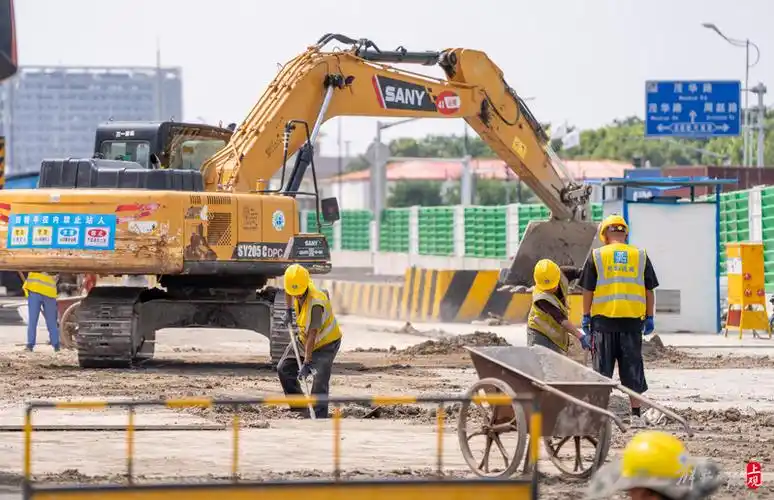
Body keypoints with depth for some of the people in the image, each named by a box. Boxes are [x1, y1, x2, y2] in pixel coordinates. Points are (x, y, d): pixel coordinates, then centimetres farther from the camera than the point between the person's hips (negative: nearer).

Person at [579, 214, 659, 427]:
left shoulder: (596, 256, 0)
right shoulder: (640, 256, 5)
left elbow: (588, 290, 1)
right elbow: (649, 291, 7)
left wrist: (586, 317, 10)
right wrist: (649, 318, 15)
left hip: (604, 321, -1)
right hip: (632, 321, 1)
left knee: (602, 369, 6)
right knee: (632, 369, 7)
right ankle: (636, 413, 7)